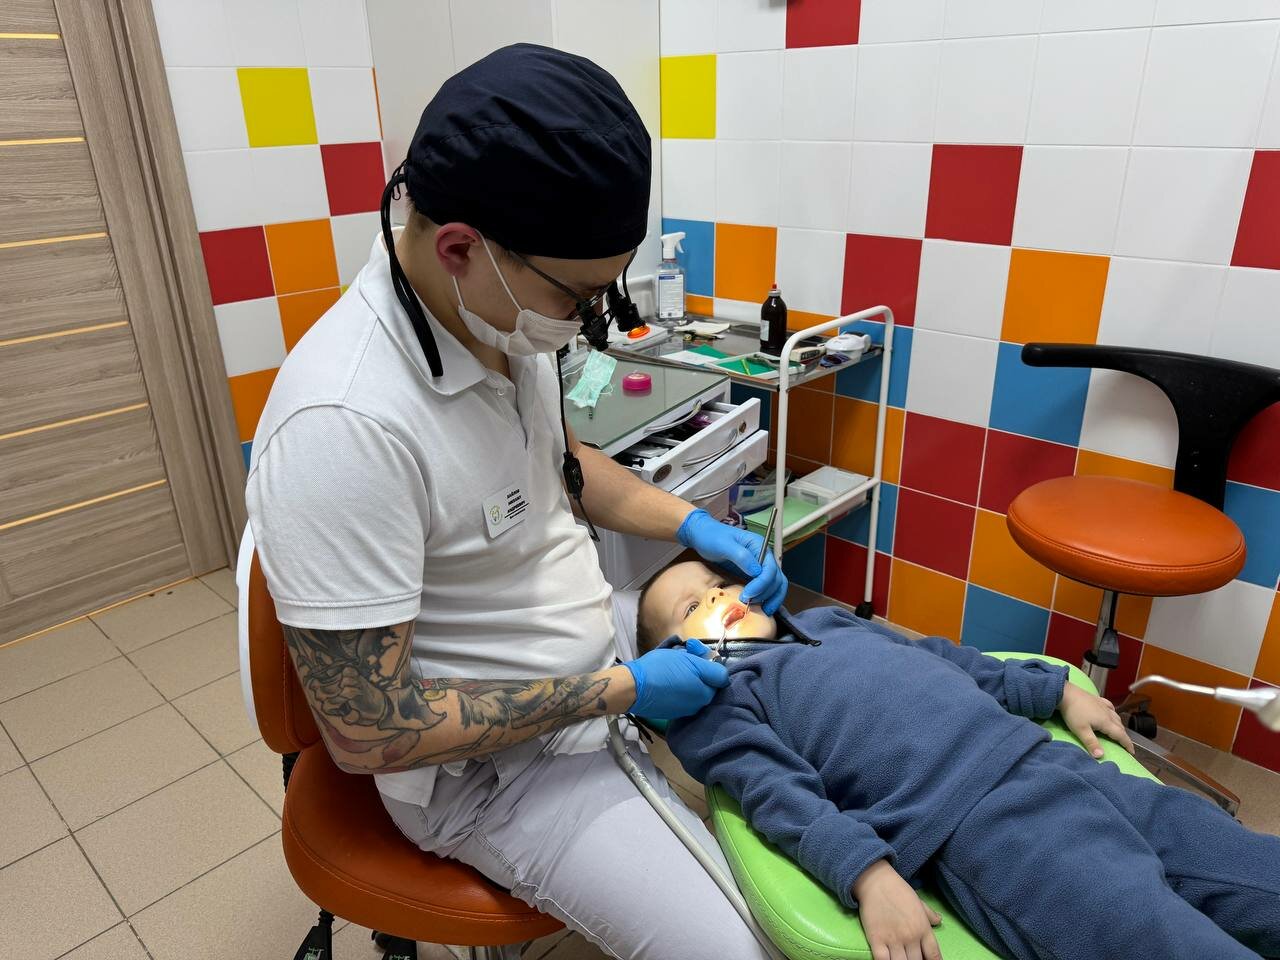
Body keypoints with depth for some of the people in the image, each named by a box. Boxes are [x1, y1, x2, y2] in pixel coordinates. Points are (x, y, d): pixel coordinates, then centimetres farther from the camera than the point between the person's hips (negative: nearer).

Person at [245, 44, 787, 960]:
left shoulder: (506, 313, -8)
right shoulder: (346, 424, -33)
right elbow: (367, 734, -26)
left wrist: (692, 522, -1)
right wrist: (621, 694, -21)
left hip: (609, 669, 8)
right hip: (494, 763, -7)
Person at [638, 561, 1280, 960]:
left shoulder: (826, 619, 26)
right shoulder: (713, 702, 6)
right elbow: (783, 796, -9)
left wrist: (1059, 691, 25)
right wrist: (868, 873, -25)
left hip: (1054, 761, 8)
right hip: (976, 824, -7)